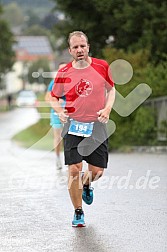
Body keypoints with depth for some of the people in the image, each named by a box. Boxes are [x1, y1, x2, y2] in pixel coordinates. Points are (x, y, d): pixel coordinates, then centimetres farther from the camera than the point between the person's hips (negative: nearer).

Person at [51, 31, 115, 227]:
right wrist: (59, 111, -7)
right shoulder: (64, 73, -3)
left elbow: (111, 89, 12)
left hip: (97, 126, 1)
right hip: (73, 125, -1)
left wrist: (107, 109, -4)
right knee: (74, 170, -9)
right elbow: (54, 96, 12)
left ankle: (86, 183, 39)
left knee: (97, 171, 1)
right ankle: (78, 212, 9)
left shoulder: (102, 66, -2)